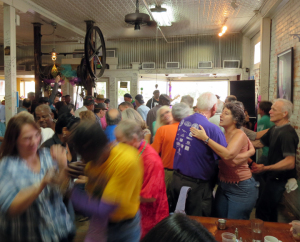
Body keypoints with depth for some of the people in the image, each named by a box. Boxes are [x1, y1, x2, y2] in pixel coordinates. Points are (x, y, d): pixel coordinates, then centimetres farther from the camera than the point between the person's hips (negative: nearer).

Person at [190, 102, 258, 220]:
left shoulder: (239, 135, -15)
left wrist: (205, 138, -32)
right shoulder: (223, 134, 4)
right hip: (223, 186, 7)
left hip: (241, 189, -6)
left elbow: (228, 155, -33)